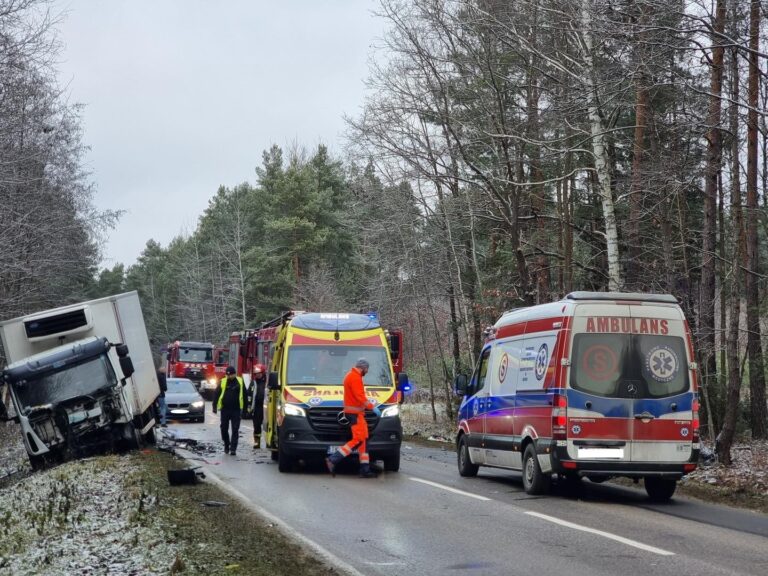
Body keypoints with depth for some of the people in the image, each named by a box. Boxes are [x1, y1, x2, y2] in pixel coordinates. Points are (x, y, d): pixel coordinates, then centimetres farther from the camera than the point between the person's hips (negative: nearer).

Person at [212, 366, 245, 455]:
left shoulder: (240, 382, 2)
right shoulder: (222, 382, 1)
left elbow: (244, 395, 8)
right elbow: (216, 394, 3)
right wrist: (215, 407, -3)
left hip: (236, 410, -1)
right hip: (225, 409, 1)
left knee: (235, 430, -4)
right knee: (224, 429, 8)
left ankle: (233, 448, -3)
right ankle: (226, 445, 27)